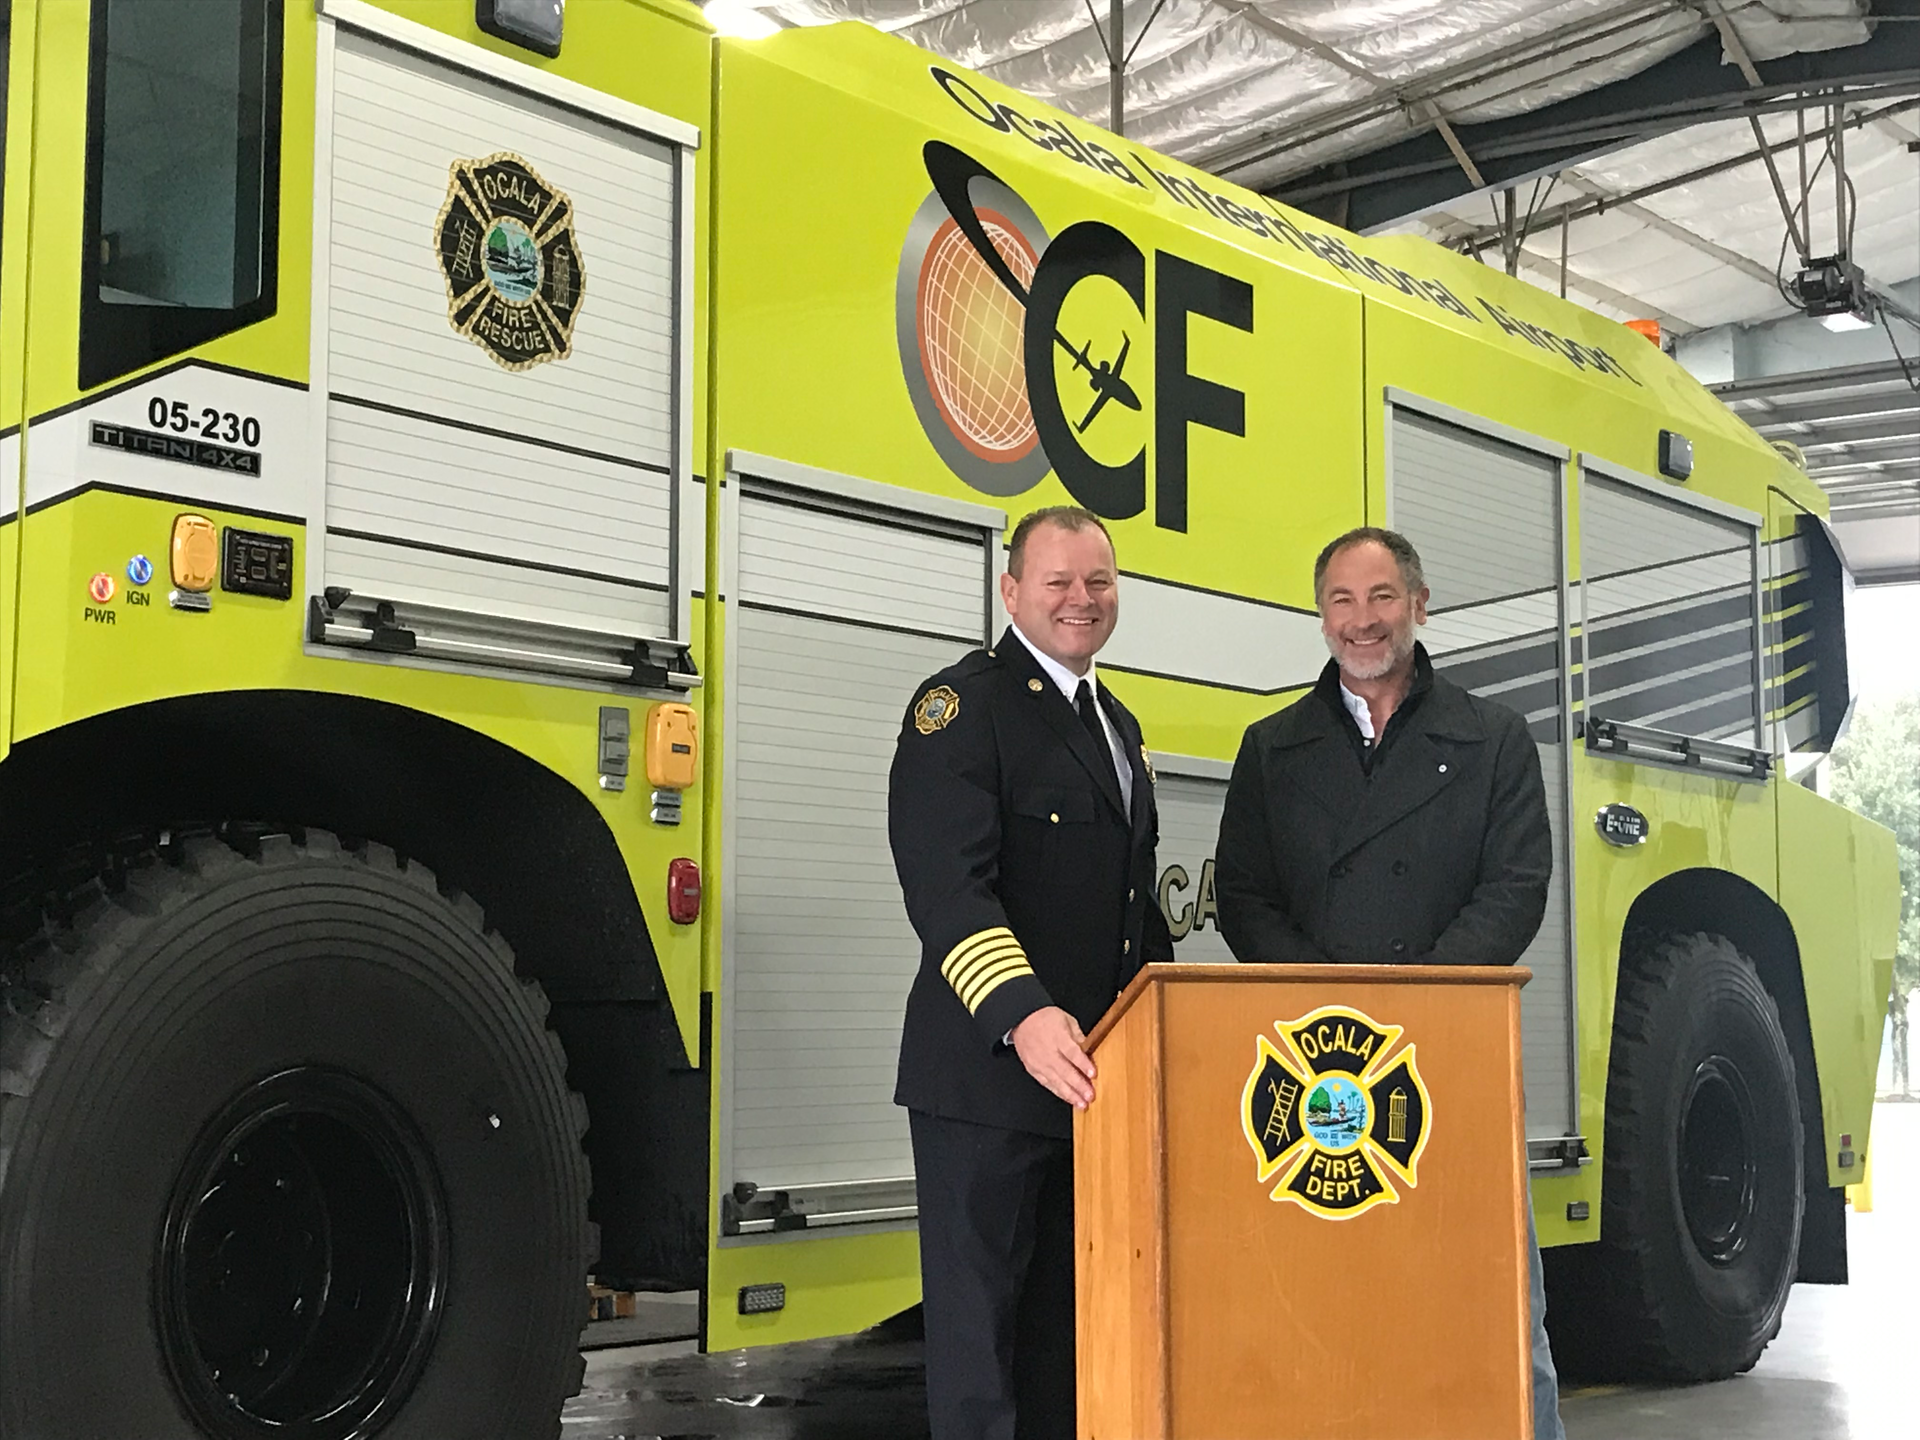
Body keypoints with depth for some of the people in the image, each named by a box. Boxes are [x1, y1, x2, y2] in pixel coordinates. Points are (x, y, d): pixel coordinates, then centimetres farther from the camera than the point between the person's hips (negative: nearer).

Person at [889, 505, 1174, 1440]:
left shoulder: (1117, 724, 19)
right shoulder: (962, 706, -8)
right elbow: (947, 887, -21)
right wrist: (1023, 1016, -33)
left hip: (1097, 1074, 8)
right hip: (989, 1074, -8)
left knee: (1070, 1321, 14)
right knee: (979, 1318, -2)